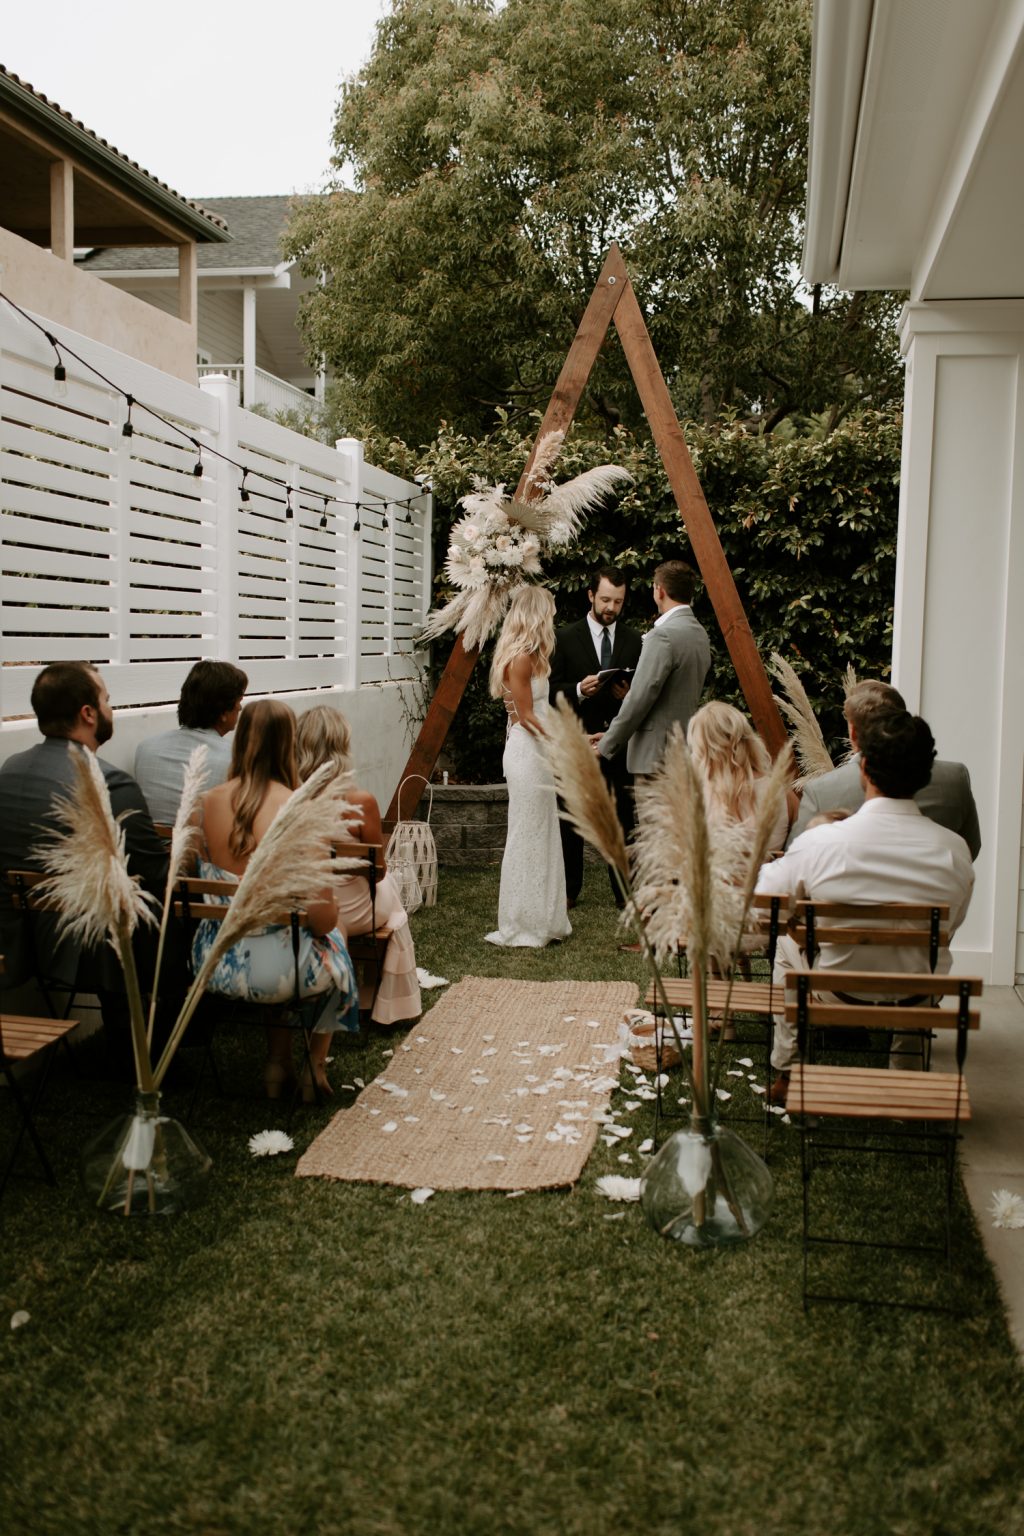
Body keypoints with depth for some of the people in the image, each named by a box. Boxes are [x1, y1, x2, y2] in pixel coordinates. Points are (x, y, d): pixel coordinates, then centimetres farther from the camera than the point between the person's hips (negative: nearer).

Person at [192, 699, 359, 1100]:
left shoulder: (206, 803, -6)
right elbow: (323, 919, -18)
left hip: (213, 966, 4)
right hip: (275, 971, -4)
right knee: (333, 948, 31)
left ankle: (277, 1065, 41)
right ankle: (315, 1067, 41)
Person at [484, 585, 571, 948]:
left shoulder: (525, 656, 15)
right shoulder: (521, 658, -15)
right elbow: (527, 716, -17)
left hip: (534, 754, 10)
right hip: (528, 755, -10)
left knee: (540, 837, 13)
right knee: (528, 837, -3)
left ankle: (540, 919, 20)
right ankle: (522, 927, 4)